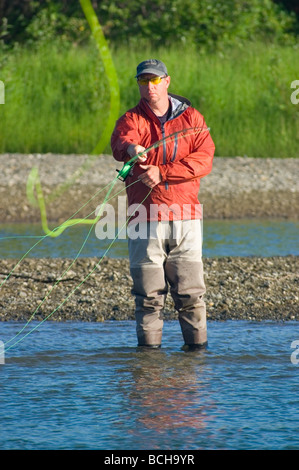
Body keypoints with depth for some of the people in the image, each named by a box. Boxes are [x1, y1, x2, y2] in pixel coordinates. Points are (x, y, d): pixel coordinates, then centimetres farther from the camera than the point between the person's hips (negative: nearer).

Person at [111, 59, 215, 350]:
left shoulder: (192, 118, 11)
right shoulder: (132, 119, 6)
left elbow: (203, 160, -4)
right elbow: (120, 142, -18)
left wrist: (161, 173, -14)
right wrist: (131, 148, -43)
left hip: (185, 217, 1)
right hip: (145, 217, -1)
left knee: (191, 290, -2)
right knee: (148, 293, -2)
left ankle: (197, 344, 8)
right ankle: (149, 347, 6)